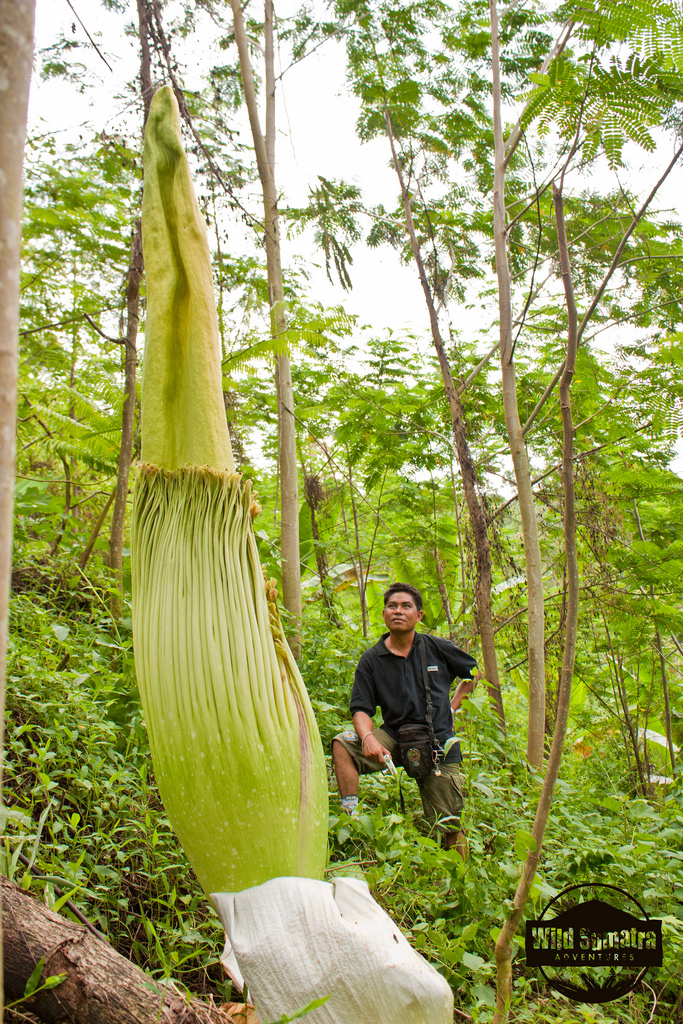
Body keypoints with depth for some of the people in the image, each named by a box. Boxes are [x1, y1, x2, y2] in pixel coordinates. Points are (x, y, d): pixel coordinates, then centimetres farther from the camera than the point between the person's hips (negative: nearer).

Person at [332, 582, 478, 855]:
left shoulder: (437, 648, -1)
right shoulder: (371, 659, -2)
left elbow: (473, 672, 17)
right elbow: (361, 709, -6)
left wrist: (452, 706, 9)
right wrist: (368, 738, -26)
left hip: (438, 741, 0)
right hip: (394, 735, 1)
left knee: (449, 829, 3)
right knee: (343, 744, -26)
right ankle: (351, 818, -19)